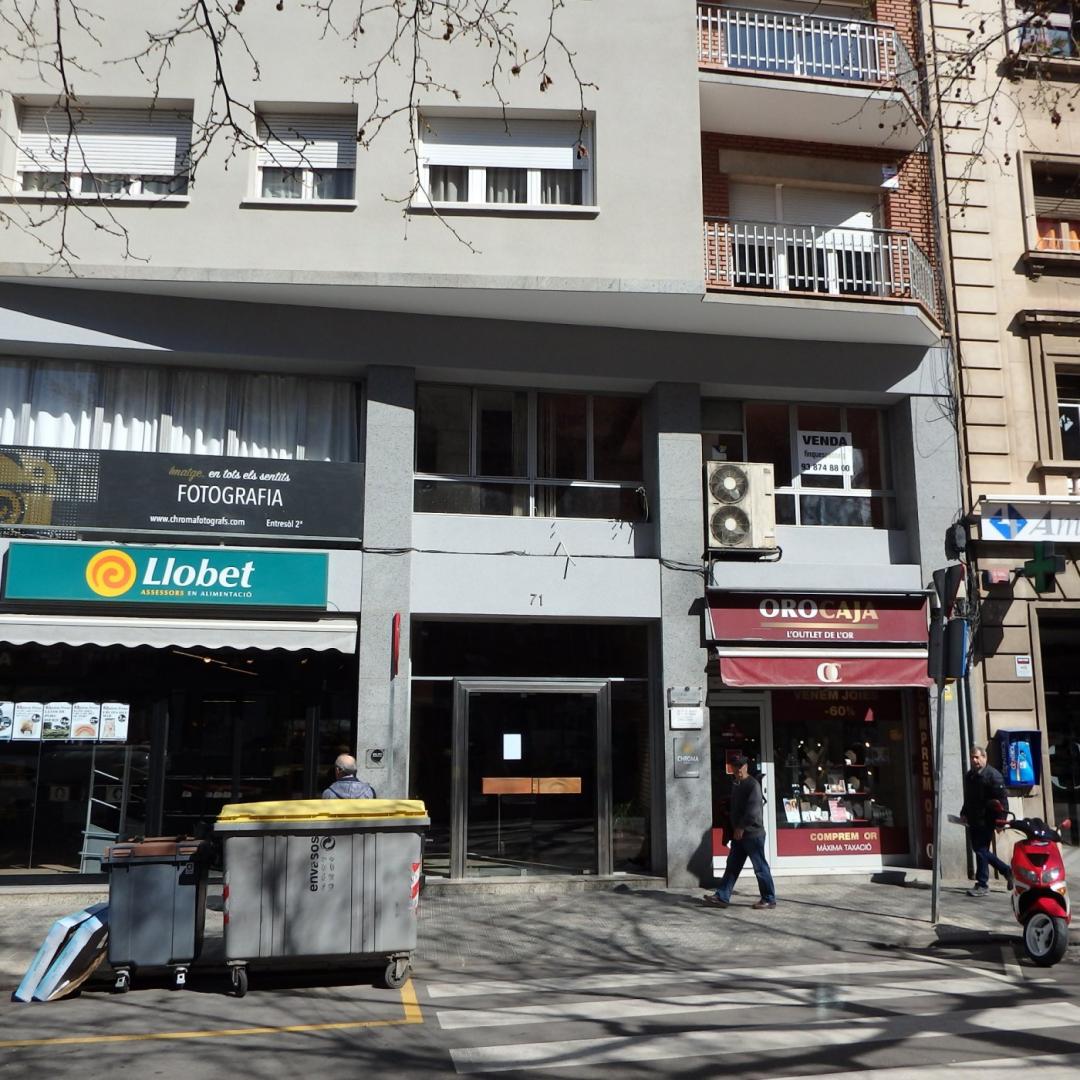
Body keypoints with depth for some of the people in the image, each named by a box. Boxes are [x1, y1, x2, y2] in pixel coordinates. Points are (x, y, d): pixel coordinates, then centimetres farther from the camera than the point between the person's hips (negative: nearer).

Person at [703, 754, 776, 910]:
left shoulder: (753, 784, -12)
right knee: (732, 866, 9)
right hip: (738, 833, 8)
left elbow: (753, 809, -20)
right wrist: (734, 828, 14)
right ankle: (722, 897, 11)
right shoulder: (735, 784, 14)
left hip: (753, 834, -8)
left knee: (760, 867, 0)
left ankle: (769, 899, 10)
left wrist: (742, 827, -18)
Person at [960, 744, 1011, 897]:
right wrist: (964, 813, 17)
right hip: (973, 820, 8)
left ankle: (982, 885, 0)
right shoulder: (968, 776, 17)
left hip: (986, 820, -8)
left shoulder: (993, 775, -10)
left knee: (981, 850, -7)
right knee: (979, 849, 12)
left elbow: (1001, 799, -15)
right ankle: (1006, 870, 28)